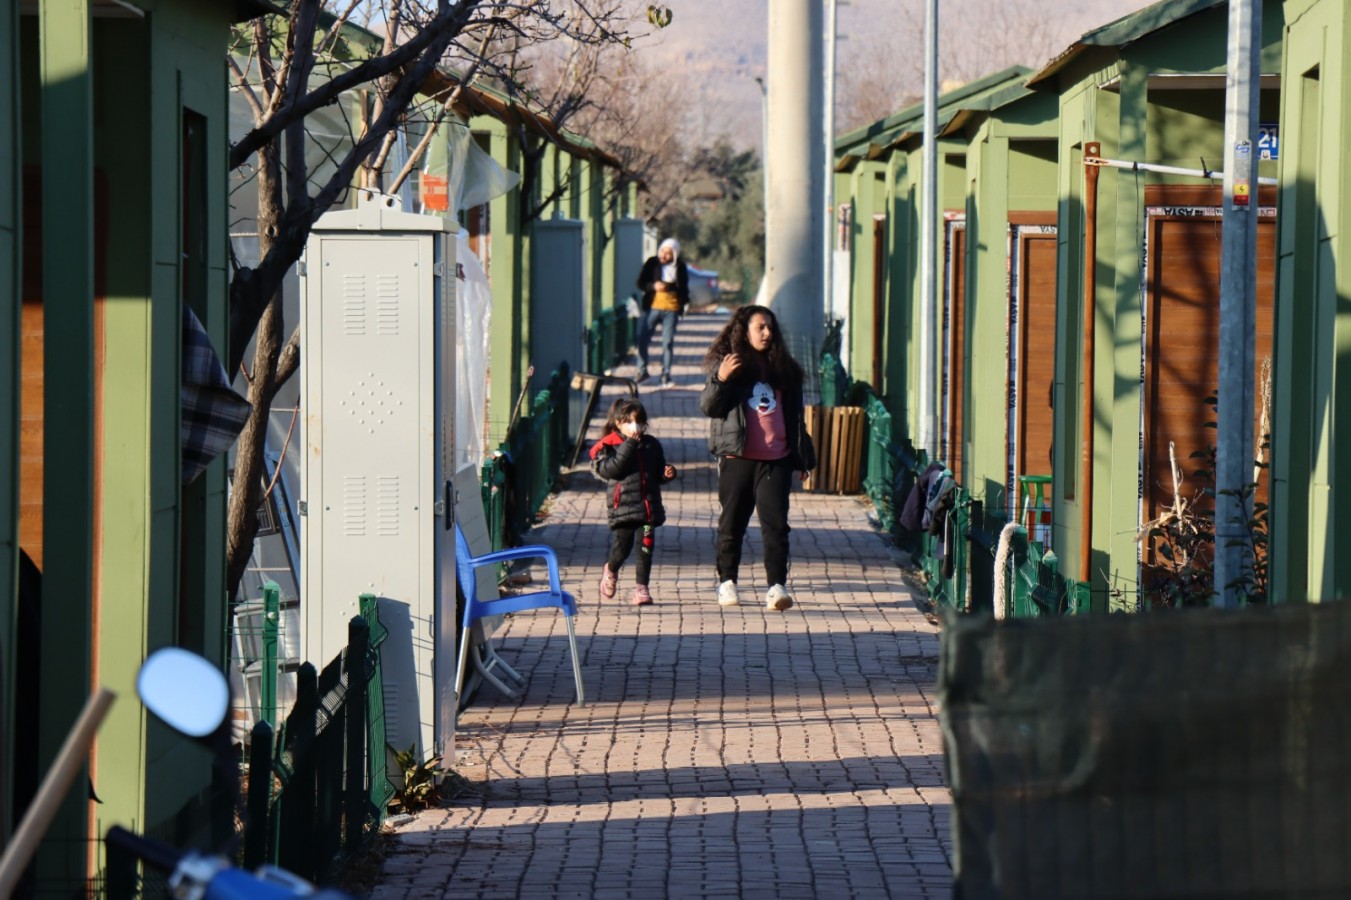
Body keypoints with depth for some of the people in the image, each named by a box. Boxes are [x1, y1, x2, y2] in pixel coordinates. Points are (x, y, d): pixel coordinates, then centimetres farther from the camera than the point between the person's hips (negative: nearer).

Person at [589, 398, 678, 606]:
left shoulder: (651, 444, 12)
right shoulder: (609, 446, -1)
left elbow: (657, 473, 23)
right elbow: (609, 470, -18)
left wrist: (667, 473, 0)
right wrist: (628, 446, -19)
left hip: (648, 506, 4)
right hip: (623, 506, -3)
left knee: (645, 549, -2)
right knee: (622, 548, -3)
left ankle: (641, 587, 6)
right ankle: (610, 571, 29)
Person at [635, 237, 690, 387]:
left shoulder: (680, 267, 3)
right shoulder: (652, 263, 1)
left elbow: (683, 287, 15)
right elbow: (641, 283, 1)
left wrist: (684, 302, 5)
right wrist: (653, 286, -16)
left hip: (671, 309, 0)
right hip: (652, 307, 0)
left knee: (668, 342, 0)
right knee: (642, 339, -3)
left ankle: (666, 375, 7)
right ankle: (642, 371, 13)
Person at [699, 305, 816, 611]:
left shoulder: (783, 367, 13)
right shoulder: (727, 363, 3)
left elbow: (795, 415, 19)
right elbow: (708, 406, -3)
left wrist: (803, 456, 19)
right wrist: (720, 379, -21)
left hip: (776, 459, 2)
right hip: (738, 458, -2)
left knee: (776, 523, -7)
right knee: (732, 522, 8)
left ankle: (777, 586, -11)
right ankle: (727, 581, 21)